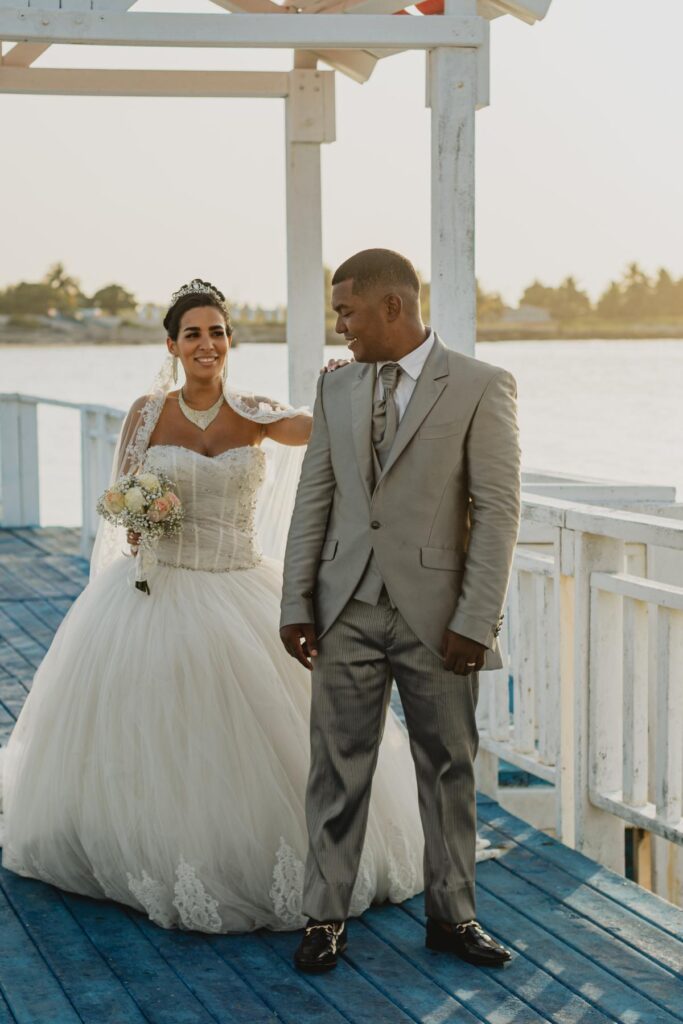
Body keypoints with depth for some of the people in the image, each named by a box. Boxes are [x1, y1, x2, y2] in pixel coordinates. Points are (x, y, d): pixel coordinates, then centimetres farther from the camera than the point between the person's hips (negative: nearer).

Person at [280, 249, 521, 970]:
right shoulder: (336, 389, 8)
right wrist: (296, 604, 3)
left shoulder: (479, 387, -6)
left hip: (434, 613, -3)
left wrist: (476, 620, -13)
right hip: (347, 611, 3)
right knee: (337, 768, 6)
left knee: (448, 767, 9)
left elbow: (497, 509, -9)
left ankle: (451, 914, 23)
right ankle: (325, 917, 16)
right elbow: (314, 499, 9)